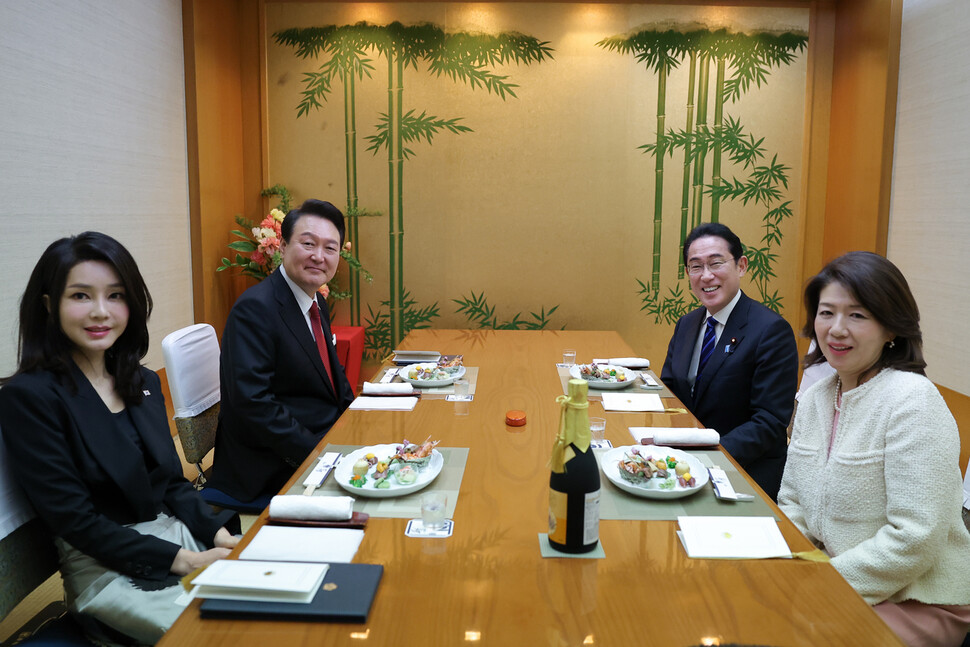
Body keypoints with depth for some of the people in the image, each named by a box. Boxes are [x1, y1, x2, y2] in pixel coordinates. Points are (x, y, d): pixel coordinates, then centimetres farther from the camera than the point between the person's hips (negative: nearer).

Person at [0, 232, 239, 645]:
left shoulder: (143, 383, 9)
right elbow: (73, 518, -14)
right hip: (110, 569, -6)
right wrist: (179, 560, -18)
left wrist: (217, 533, -6)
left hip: (180, 537, 6)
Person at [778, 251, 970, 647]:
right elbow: (793, 503, 10)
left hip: (917, 603, -6)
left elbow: (915, 540, -23)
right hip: (835, 579, 6)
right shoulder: (816, 397, 3)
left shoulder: (913, 400, -19)